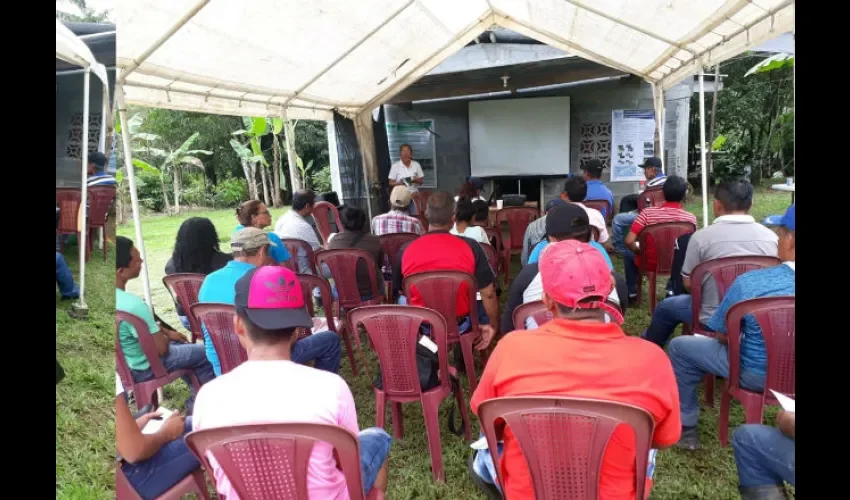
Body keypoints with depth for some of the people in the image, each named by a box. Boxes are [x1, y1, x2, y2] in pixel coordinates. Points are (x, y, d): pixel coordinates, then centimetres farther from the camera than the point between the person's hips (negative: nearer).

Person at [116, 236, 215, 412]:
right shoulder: (132, 304, -37)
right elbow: (161, 348, -26)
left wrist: (167, 332, 10)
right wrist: (166, 336, -5)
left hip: (126, 360, 9)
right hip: (143, 368, -9)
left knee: (182, 345, 28)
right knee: (207, 354, 3)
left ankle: (195, 400, 38)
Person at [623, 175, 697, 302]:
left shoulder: (647, 213, -22)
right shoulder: (691, 218, -16)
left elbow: (629, 241, -23)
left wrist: (638, 251, -2)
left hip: (650, 263, -2)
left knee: (628, 253, 30)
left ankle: (632, 291, 33)